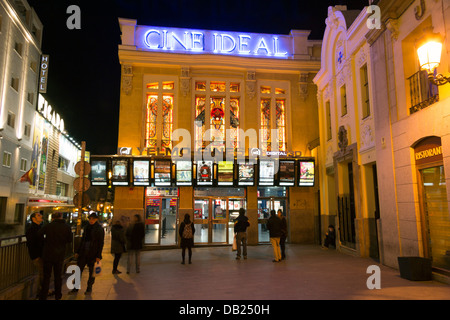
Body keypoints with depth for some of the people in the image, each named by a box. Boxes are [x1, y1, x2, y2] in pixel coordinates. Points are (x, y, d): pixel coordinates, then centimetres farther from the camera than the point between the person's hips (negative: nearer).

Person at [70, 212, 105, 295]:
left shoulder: (100, 229, -7)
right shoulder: (86, 227, 9)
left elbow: (101, 243, -8)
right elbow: (82, 240, 15)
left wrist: (98, 256, -13)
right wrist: (78, 252, 11)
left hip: (93, 254, -5)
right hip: (83, 252, 5)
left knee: (92, 271, 6)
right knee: (79, 269, 5)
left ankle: (89, 288, 20)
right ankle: (76, 288, 17)